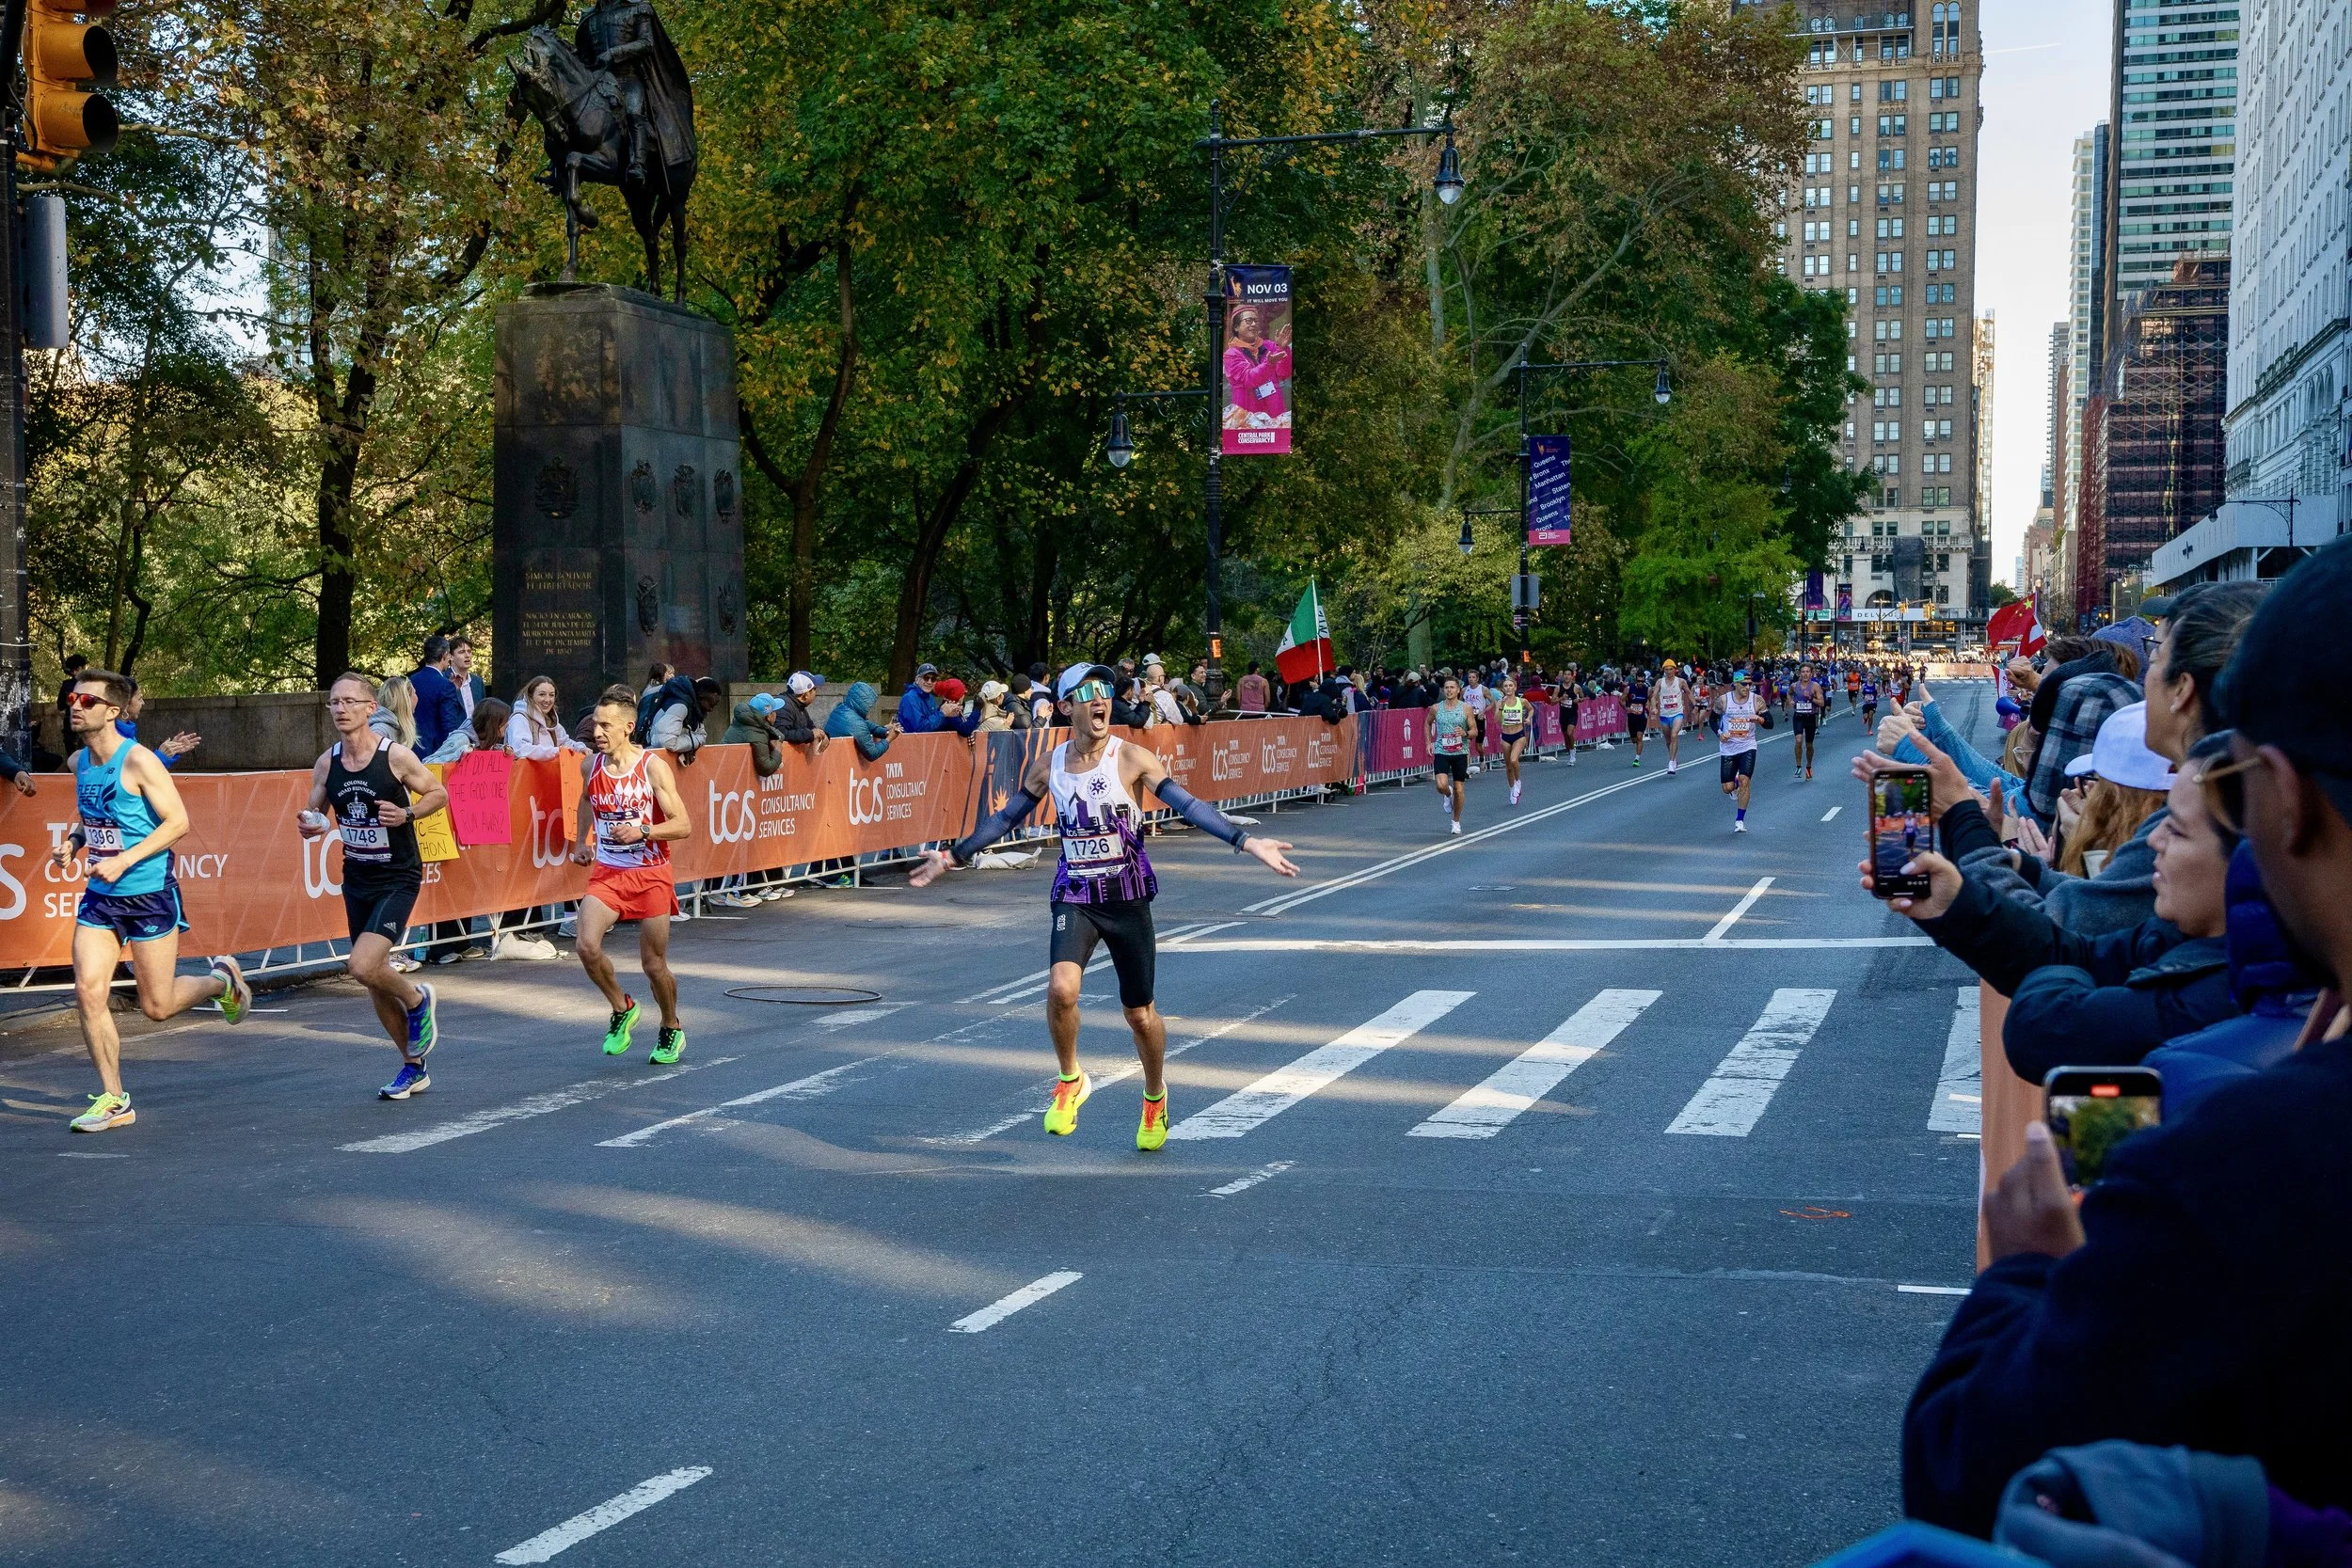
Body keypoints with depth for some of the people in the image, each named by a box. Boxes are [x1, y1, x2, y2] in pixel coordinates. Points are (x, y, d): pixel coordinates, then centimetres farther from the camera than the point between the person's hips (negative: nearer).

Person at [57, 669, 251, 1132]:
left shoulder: (138, 761, -16)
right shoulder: (79, 762, 6)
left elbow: (178, 821, -17)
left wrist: (124, 860, -23)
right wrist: (73, 841, 2)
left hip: (149, 894, -6)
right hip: (100, 897, 6)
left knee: (157, 1006, 2)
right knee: (88, 993, -5)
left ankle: (222, 979, 33)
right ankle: (114, 1100, 6)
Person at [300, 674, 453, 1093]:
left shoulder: (396, 756, -14)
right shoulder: (325, 763, 1)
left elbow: (438, 794, -2)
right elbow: (315, 815, 12)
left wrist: (406, 814, -20)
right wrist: (311, 827, -11)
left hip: (398, 878, -6)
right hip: (356, 880, 6)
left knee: (362, 966, -22)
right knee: (373, 978, 11)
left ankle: (417, 999, 10)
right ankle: (414, 1069, 26)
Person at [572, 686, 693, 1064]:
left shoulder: (653, 766, -13)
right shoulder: (590, 766, 0)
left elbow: (683, 825, -14)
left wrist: (642, 831, -28)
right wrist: (581, 841, 13)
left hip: (650, 875, -3)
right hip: (606, 873, 3)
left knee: (654, 965, 5)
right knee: (586, 946, -19)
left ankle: (672, 1030, 32)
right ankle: (622, 1009, 7)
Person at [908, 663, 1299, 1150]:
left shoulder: (1132, 759, -10)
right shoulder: (1047, 766, 0)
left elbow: (1188, 805, -17)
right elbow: (1006, 818, 13)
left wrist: (1246, 841, -28)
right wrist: (954, 856, 16)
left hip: (1128, 897, -1)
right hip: (1075, 896, 1)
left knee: (1140, 1013, 7)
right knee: (1061, 988, -24)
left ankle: (1155, 1097, 36)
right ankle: (1070, 1081, 2)